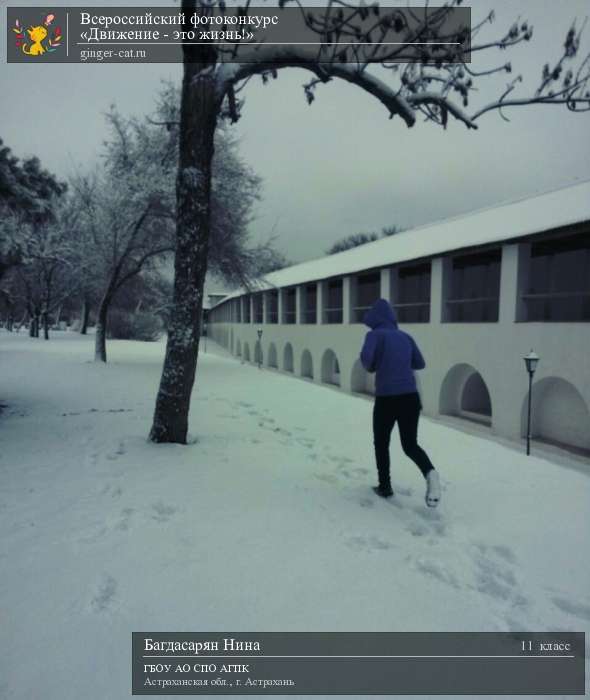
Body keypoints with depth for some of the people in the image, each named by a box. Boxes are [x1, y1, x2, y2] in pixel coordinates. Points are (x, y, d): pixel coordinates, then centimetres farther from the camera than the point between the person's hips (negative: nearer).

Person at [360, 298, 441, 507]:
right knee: (410, 444, 15)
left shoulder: (376, 335, -4)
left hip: (386, 398, -4)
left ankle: (385, 486, 24)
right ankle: (430, 473, -13)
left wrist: (370, 367, 1)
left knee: (381, 444, 18)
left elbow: (366, 357, -21)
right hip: (411, 397, 4)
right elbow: (420, 364, 18)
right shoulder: (406, 337, 11)